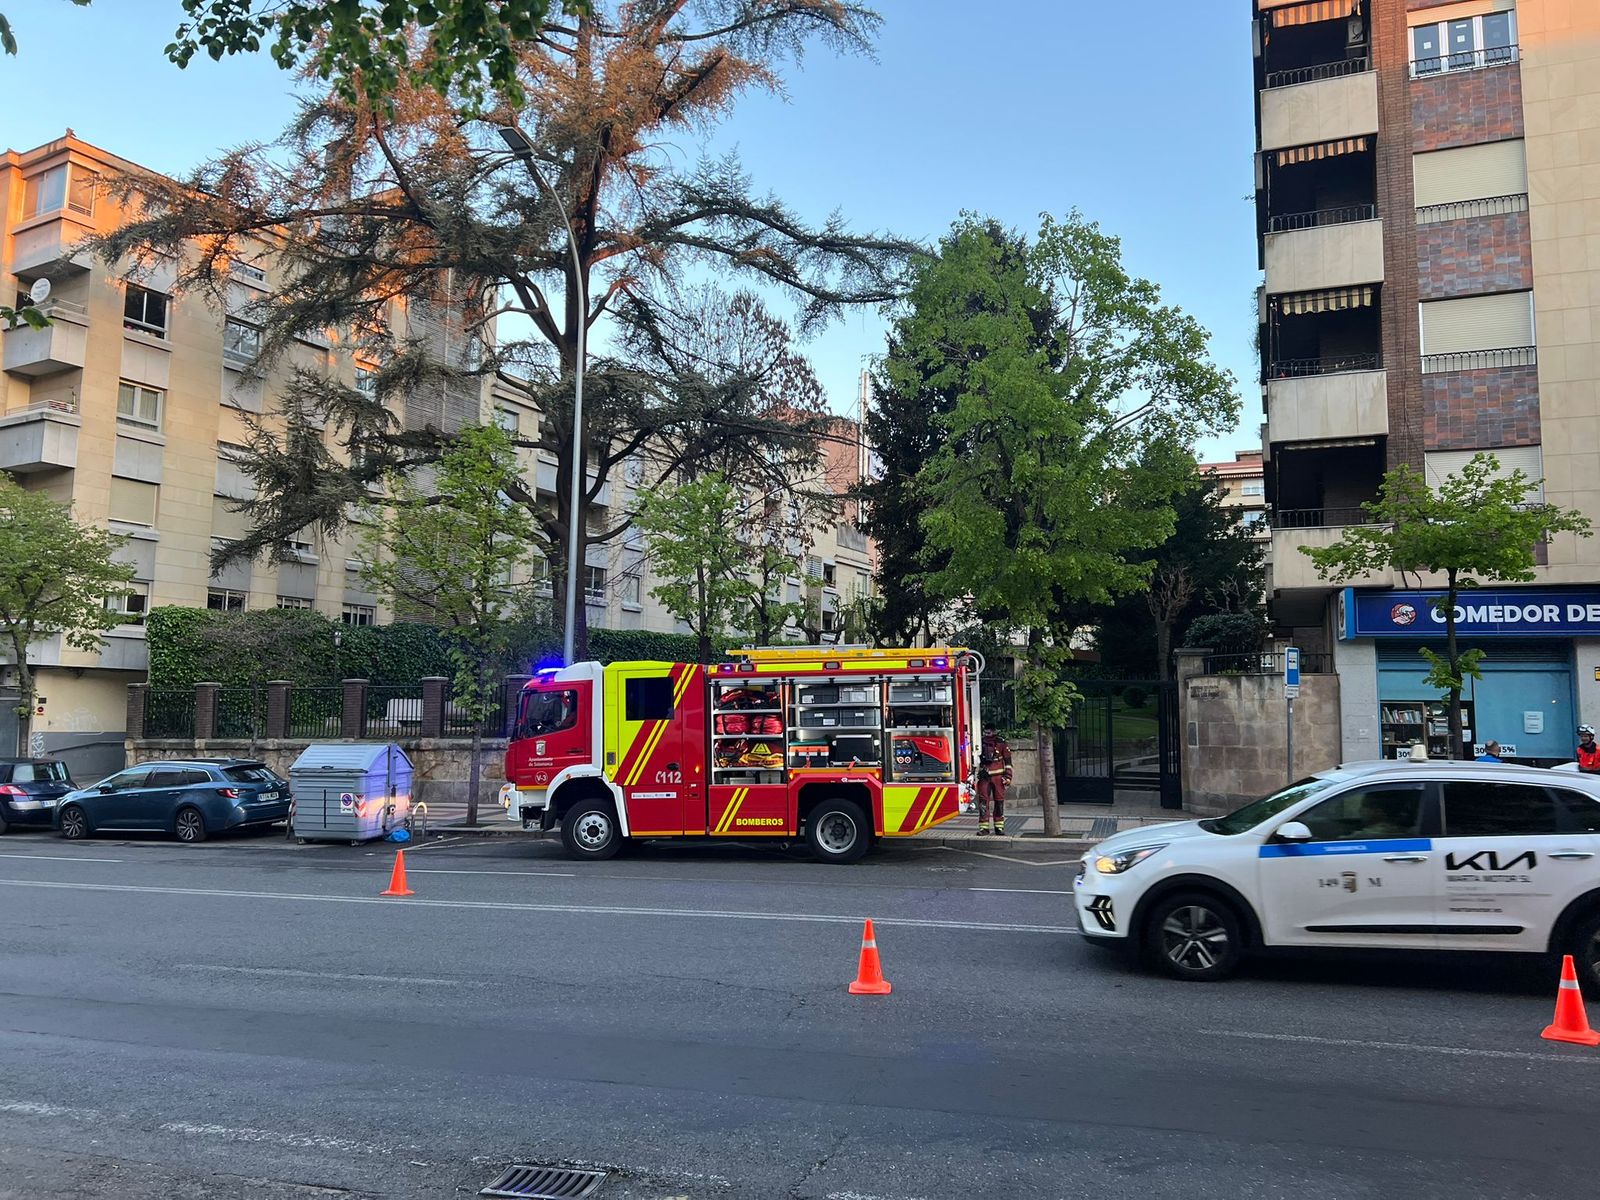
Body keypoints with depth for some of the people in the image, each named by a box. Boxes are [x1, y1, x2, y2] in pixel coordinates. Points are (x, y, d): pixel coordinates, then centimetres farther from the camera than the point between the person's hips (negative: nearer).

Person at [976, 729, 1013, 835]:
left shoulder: (1002, 743, 0)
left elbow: (1008, 761, 2)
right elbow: (976, 760, 18)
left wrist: (1008, 777, -4)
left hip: (998, 777, -2)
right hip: (984, 777, 2)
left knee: (999, 801, 4)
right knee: (983, 801, -4)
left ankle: (999, 827, 13)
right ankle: (984, 827, -2)